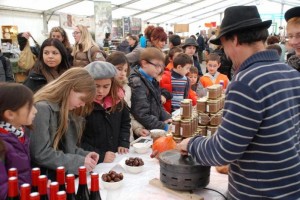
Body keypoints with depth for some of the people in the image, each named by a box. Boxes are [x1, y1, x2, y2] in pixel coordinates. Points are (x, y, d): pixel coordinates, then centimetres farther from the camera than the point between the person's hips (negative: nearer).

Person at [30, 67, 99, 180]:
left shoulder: (64, 110, 8)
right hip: (42, 177, -7)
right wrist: (79, 162, -17)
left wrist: (84, 155, -3)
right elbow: (40, 154, -20)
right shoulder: (42, 108, -17)